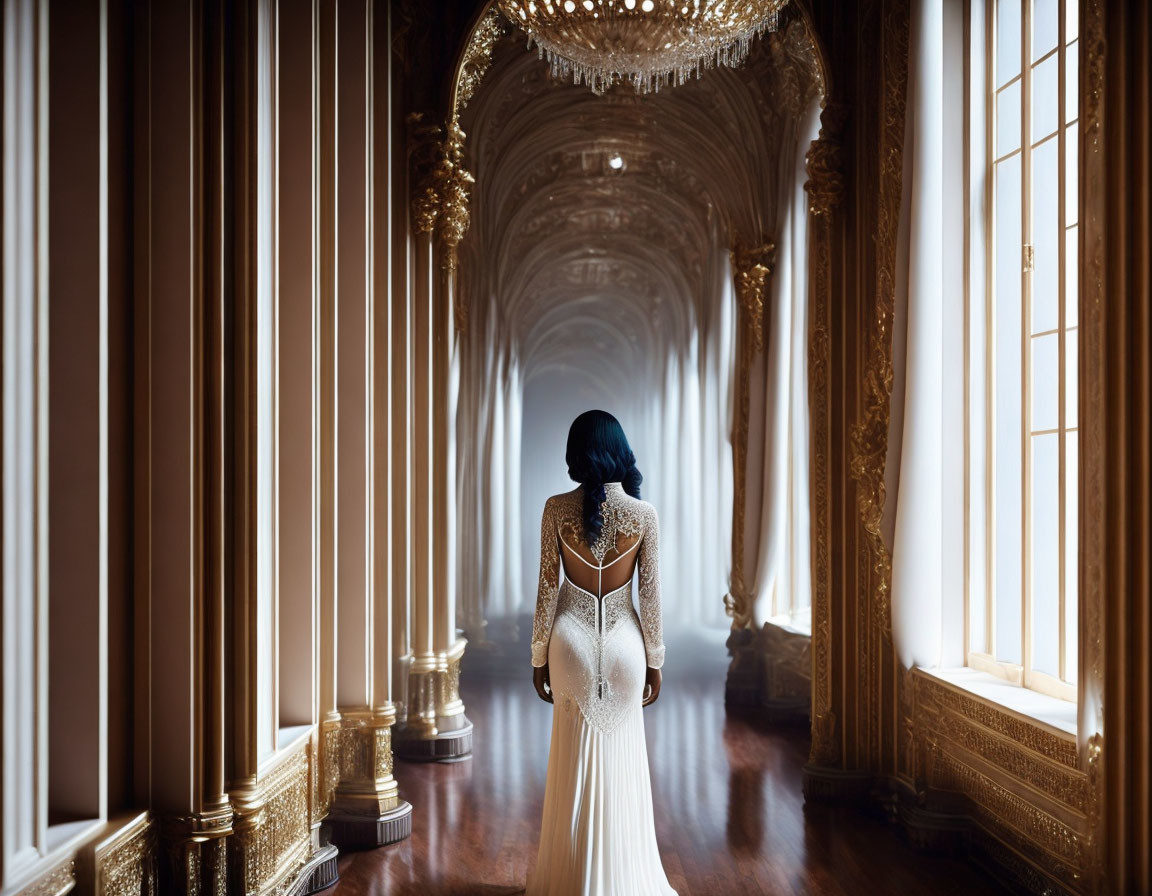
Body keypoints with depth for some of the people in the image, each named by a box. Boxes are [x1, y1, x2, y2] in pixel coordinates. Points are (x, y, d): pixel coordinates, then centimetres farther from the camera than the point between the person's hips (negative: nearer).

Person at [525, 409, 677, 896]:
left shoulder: (557, 509, -7)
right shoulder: (643, 513, -6)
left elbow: (547, 588, -4)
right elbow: (650, 594, -3)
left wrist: (539, 656, 5)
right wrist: (655, 660, 7)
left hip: (571, 638, 0)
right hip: (623, 641, 0)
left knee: (575, 762, 11)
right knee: (620, 762, 11)